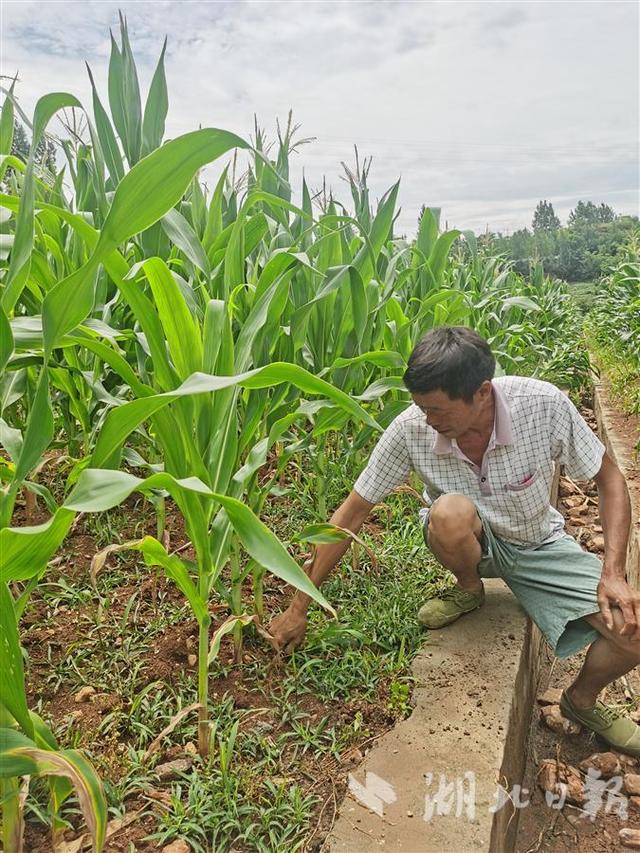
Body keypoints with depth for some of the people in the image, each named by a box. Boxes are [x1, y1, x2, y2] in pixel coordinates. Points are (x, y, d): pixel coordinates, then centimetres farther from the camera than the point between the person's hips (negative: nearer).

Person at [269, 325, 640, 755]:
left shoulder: (545, 405, -28)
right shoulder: (411, 430, -27)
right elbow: (351, 515, -19)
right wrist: (299, 608, -15)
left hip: (539, 544, 1)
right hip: (474, 542, -1)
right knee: (450, 513, -37)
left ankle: (583, 700, 17)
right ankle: (469, 588, -1)